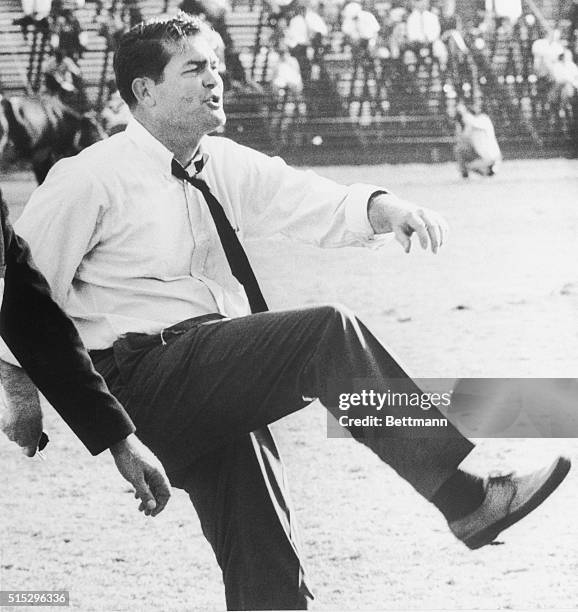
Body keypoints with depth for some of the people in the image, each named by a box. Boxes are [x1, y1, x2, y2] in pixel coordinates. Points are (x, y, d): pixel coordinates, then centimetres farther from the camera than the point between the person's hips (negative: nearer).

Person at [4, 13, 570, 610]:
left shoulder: (223, 165, 12)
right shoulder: (88, 180, -6)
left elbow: (308, 202, 2)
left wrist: (379, 207, -17)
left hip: (217, 383, 7)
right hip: (145, 377, -7)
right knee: (328, 331, -23)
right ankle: (461, 496, -27)